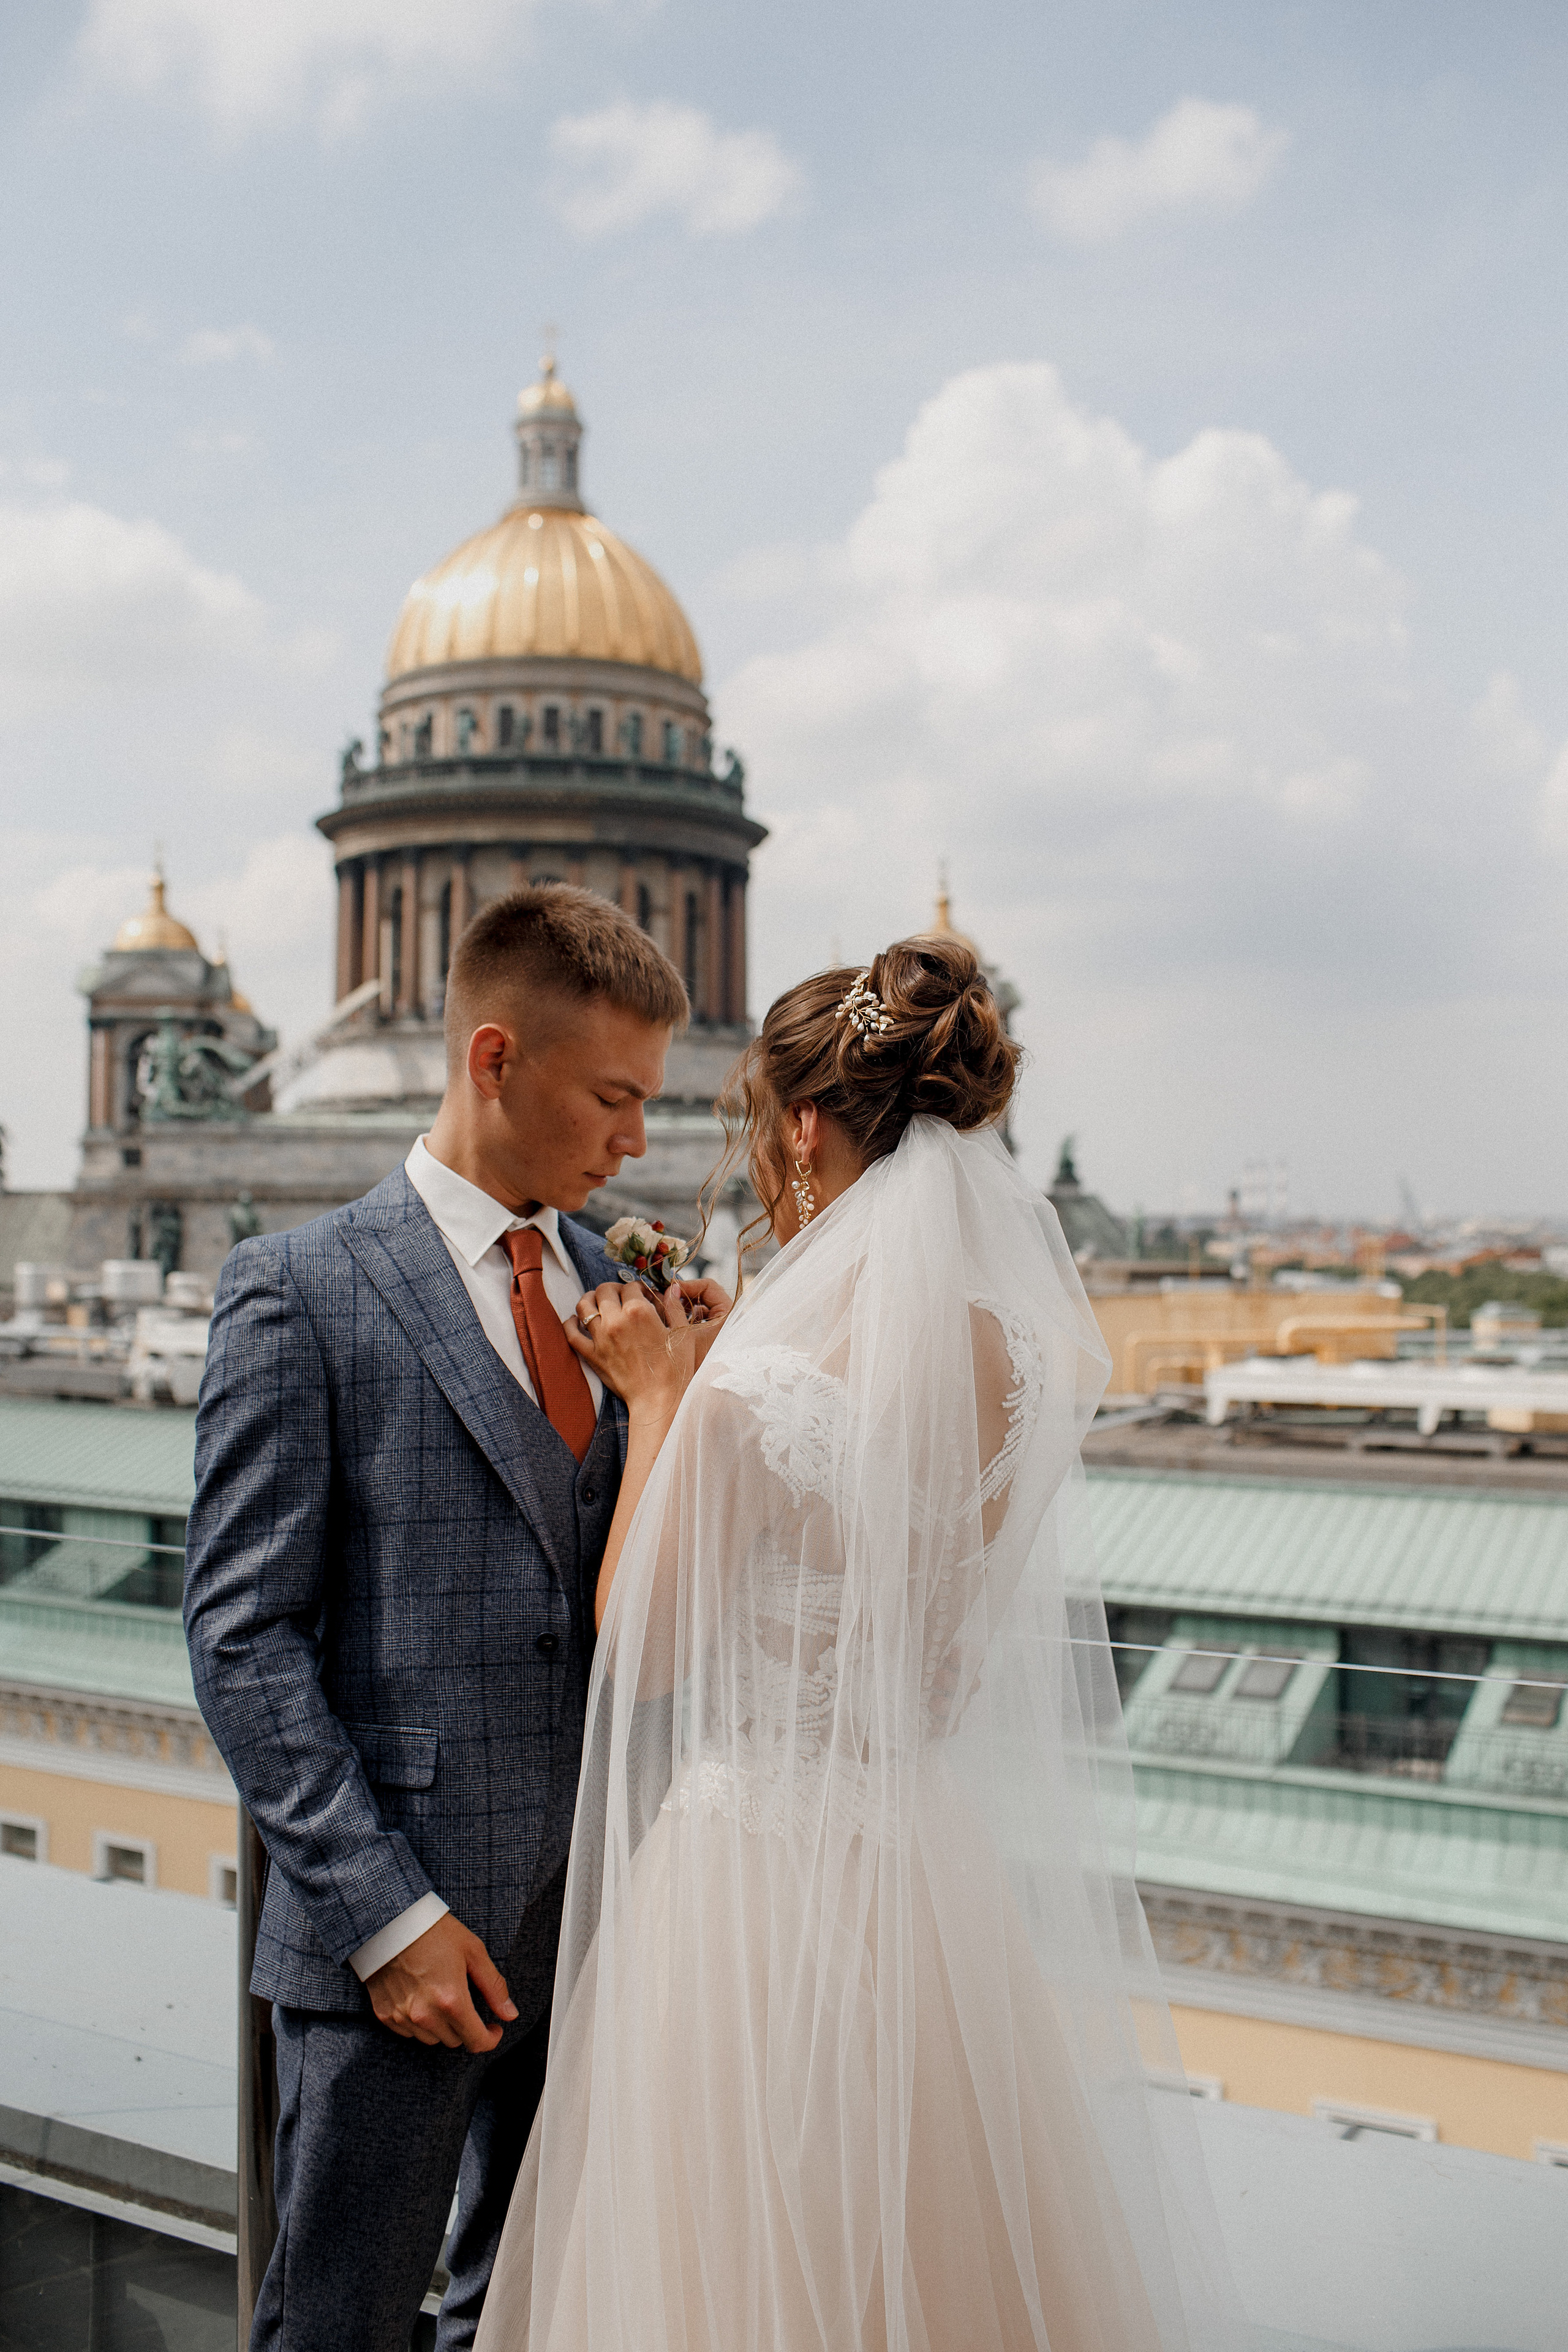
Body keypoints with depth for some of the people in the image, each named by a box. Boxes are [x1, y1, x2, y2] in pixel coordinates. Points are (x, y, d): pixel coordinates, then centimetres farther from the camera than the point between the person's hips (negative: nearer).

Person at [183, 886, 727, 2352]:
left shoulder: (610, 1287, 9)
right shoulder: (301, 1291, -9)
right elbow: (243, 1638, -12)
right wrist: (387, 1916, -16)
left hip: (597, 1910, 6)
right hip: (401, 1928, -6)